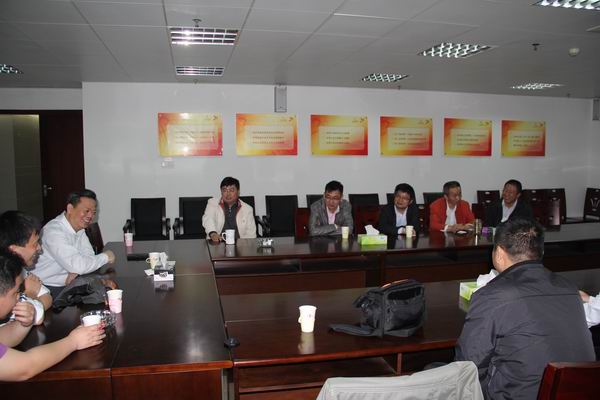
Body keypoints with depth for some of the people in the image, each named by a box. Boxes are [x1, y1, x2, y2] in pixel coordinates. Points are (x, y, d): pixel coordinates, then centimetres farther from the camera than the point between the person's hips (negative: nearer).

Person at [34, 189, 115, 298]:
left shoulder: (79, 227, 5)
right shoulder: (54, 231, -24)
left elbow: (89, 255, 5)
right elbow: (77, 265, -31)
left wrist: (76, 270, -17)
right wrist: (105, 256, -17)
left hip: (67, 284, 8)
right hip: (47, 289, -8)